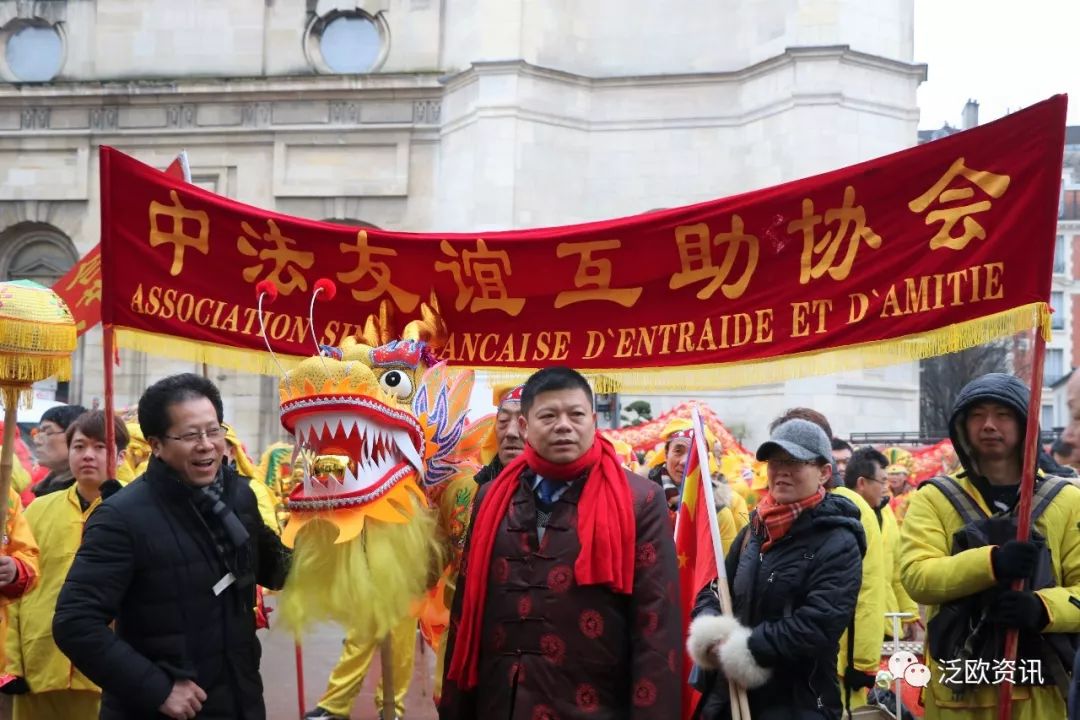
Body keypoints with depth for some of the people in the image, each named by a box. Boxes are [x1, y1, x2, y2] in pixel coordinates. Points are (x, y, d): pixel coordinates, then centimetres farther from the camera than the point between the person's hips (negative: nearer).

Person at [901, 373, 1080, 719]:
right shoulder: (934, 498, 3)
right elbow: (916, 576, -11)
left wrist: (1043, 607, -21)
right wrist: (992, 562, -25)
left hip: (1039, 690, 1)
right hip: (958, 689, 0)